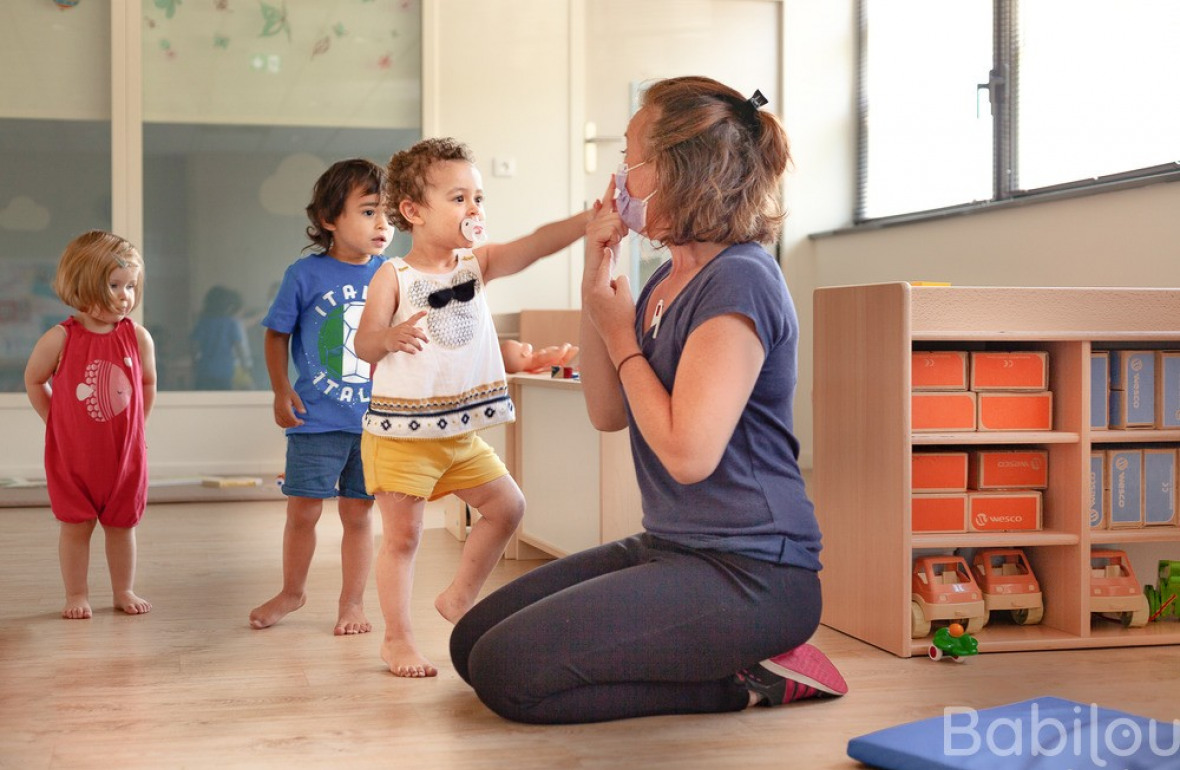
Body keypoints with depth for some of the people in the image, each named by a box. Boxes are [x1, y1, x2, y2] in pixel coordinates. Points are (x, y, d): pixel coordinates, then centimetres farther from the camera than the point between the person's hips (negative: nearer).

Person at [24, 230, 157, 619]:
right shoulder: (60, 339, -13)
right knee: (75, 525, 7)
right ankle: (77, 595, 19)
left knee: (122, 524, 13)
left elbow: (148, 383, 8)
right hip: (72, 453, -2)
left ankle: (124, 591, 26)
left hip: (125, 452, 2)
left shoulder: (138, 337, -7)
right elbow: (34, 381, 2)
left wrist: (134, 425, 7)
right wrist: (56, 423, 3)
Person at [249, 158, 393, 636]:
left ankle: (352, 602, 23)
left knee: (358, 513, 9)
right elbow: (277, 334, 4)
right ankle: (292, 591, 30)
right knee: (303, 510, 7)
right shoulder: (306, 274, -7)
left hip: (374, 417, 2)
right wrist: (281, 391, -2)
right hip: (317, 419, -1)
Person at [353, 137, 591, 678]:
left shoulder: (478, 263, 2)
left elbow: (535, 246, -13)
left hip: (460, 432, 6)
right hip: (401, 432, -6)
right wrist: (390, 338, -38)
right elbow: (363, 344, -14)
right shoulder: (394, 277, -10)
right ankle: (397, 638, 12)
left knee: (506, 506, 7)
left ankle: (458, 598, 24)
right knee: (402, 533, 0)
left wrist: (591, 218, -29)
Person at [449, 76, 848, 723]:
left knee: (505, 672, -17)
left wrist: (622, 338, -9)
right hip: (670, 549, 10)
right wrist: (595, 278, 6)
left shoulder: (738, 282, -17)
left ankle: (747, 679, -6)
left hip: (746, 574, -10)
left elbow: (688, 452, -23)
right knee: (472, 643, 10)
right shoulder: (668, 279, 14)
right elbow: (607, 413, 13)